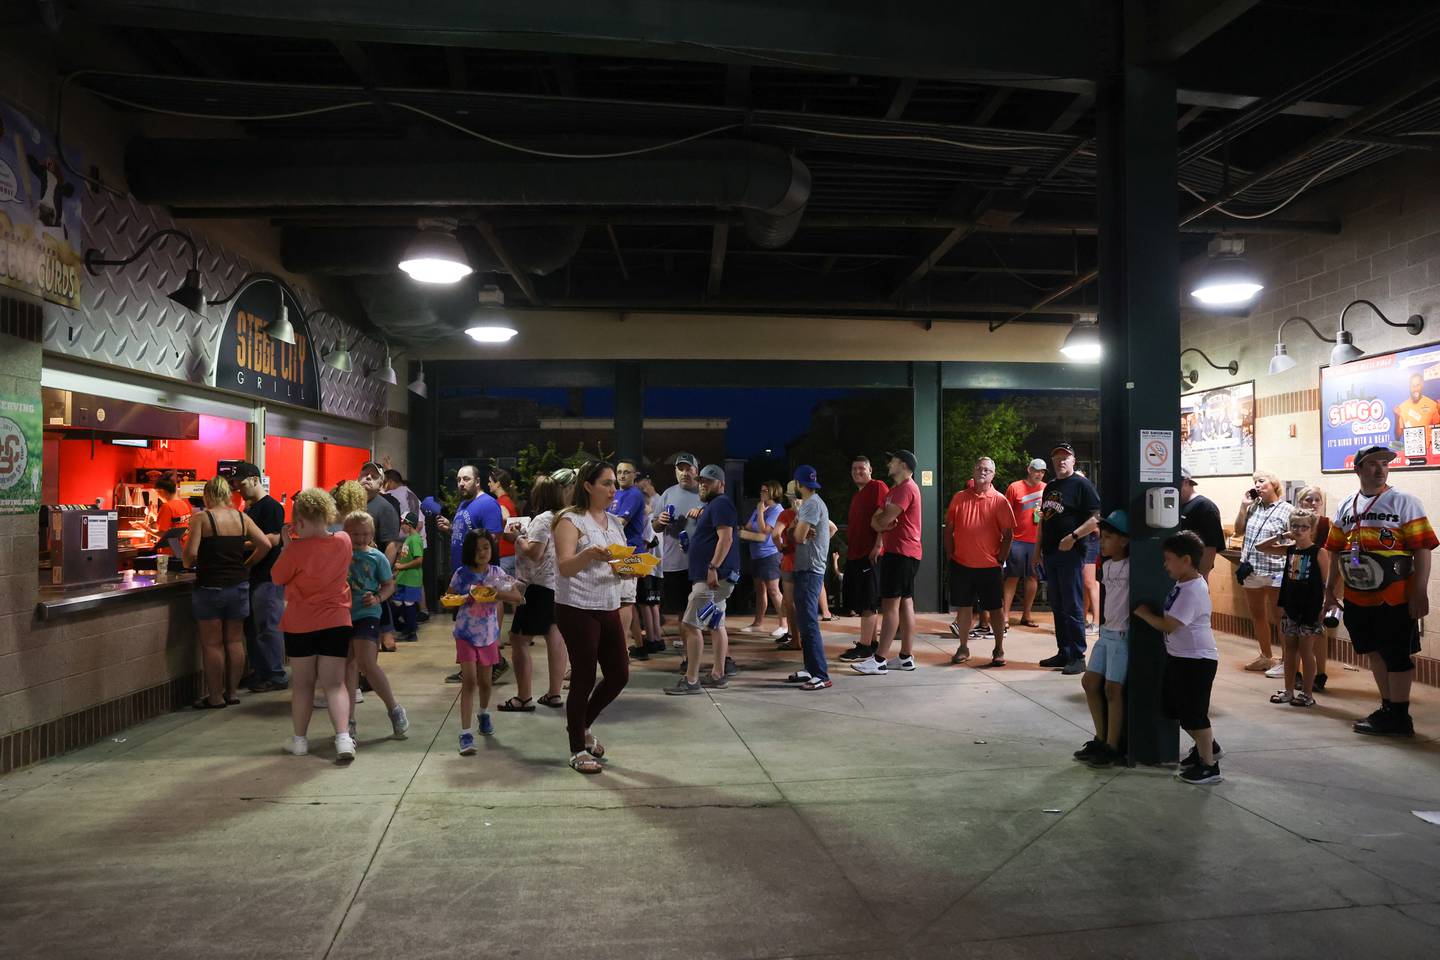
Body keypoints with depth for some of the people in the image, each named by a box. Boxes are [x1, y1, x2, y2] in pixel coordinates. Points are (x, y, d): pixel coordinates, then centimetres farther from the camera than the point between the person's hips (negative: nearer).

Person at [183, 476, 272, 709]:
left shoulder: (202, 518, -8)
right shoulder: (242, 518, 4)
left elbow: (191, 552, -16)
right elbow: (265, 544, 0)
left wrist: (188, 563, 5)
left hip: (210, 587, -4)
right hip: (238, 585, 4)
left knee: (212, 643, 4)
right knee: (235, 640, 11)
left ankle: (215, 697, 9)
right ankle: (231, 693, 18)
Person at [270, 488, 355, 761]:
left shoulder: (296, 549, -16)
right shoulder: (343, 541, -4)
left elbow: (277, 577, -1)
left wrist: (286, 545, 3)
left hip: (300, 624, -2)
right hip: (336, 622, 2)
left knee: (302, 684, 13)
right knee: (334, 684, 3)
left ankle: (300, 740, 24)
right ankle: (344, 737, -13)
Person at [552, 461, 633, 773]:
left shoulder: (614, 522, 12)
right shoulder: (571, 519, -9)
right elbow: (565, 568, -18)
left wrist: (627, 569, -5)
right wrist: (589, 554, -37)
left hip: (608, 608, 7)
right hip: (577, 609, -7)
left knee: (619, 675, 9)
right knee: (584, 678, -1)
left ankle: (581, 726, 32)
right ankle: (578, 751, 15)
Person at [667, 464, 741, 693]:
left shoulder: (721, 504, -11)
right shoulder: (712, 505, 21)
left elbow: (726, 538, -22)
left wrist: (713, 568, -27)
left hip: (714, 576, -11)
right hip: (713, 577, 11)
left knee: (690, 625, -12)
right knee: (716, 625, 13)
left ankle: (691, 680, -10)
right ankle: (718, 674, 19)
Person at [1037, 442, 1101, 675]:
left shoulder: (1081, 484, -6)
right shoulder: (1050, 487, 17)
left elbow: (1096, 518, -14)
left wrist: (1073, 537, -22)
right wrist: (1039, 549, 17)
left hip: (1070, 553, -8)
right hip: (1050, 552, 8)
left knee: (1072, 607, -5)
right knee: (1057, 606, 12)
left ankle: (1078, 657, 0)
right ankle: (1063, 653, 20)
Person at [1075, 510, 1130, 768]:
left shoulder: (1131, 567, -14)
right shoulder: (1106, 565, 9)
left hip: (1122, 635, -8)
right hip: (1106, 632, 8)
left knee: (1112, 689, -3)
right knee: (1089, 682, 9)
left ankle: (1112, 749, 7)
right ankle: (1101, 739, 21)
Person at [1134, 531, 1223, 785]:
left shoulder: (1193, 591, -24)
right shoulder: (1183, 585, 7)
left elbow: (1168, 625, -24)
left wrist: (1144, 613, -12)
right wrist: (1151, 613, 10)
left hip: (1197, 660, -10)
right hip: (1179, 657, 10)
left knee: (1194, 714, 0)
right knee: (1175, 708, 20)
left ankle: (1209, 766, 13)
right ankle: (1207, 746, 37)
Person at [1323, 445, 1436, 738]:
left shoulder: (1404, 501, -5)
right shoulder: (1346, 506, 10)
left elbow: (1423, 549, -10)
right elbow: (1337, 552, 16)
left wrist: (1420, 592, -15)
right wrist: (1330, 589, 16)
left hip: (1395, 599, -5)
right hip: (1357, 599, 6)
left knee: (1397, 656, 3)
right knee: (1375, 653, 15)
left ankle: (1398, 717, 12)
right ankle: (1388, 709, 28)